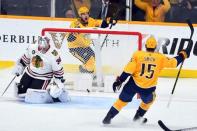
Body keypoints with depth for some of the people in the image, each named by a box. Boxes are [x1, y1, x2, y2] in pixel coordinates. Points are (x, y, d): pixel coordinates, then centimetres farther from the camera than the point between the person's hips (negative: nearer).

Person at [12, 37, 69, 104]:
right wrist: (19, 65, 12)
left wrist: (59, 82, -18)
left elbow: (58, 70, -18)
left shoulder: (53, 55, -27)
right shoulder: (32, 46, -14)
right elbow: (26, 57, 7)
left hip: (43, 77, -5)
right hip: (29, 73, 5)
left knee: (33, 96, -18)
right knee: (21, 91, 9)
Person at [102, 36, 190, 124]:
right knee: (148, 101, 32)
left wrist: (119, 80, -6)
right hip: (148, 89, 0)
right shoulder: (160, 58, -2)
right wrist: (182, 55, 23)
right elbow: (173, 62, 7)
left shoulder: (138, 54, -5)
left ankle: (108, 118, 8)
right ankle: (138, 117, 39)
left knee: (122, 100, 13)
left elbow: (129, 69, -9)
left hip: (133, 84, 0)